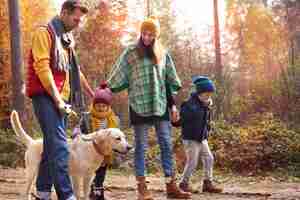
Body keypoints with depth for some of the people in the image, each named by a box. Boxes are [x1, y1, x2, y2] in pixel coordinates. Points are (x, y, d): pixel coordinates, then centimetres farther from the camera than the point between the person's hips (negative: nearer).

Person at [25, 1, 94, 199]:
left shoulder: (67, 38, 21)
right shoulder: (44, 32, -5)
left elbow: (75, 70, 29)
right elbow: (42, 67, -14)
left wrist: (92, 93, 30)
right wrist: (57, 99, -18)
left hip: (61, 99, 9)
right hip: (47, 97, -8)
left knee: (52, 146, 10)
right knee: (59, 147, -16)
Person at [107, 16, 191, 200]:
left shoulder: (163, 53, 11)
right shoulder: (131, 52, 1)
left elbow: (170, 81, 15)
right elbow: (119, 76, 2)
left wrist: (172, 104, 12)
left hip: (160, 104, 3)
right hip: (139, 105, -3)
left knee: (167, 145, 1)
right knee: (141, 146, 0)